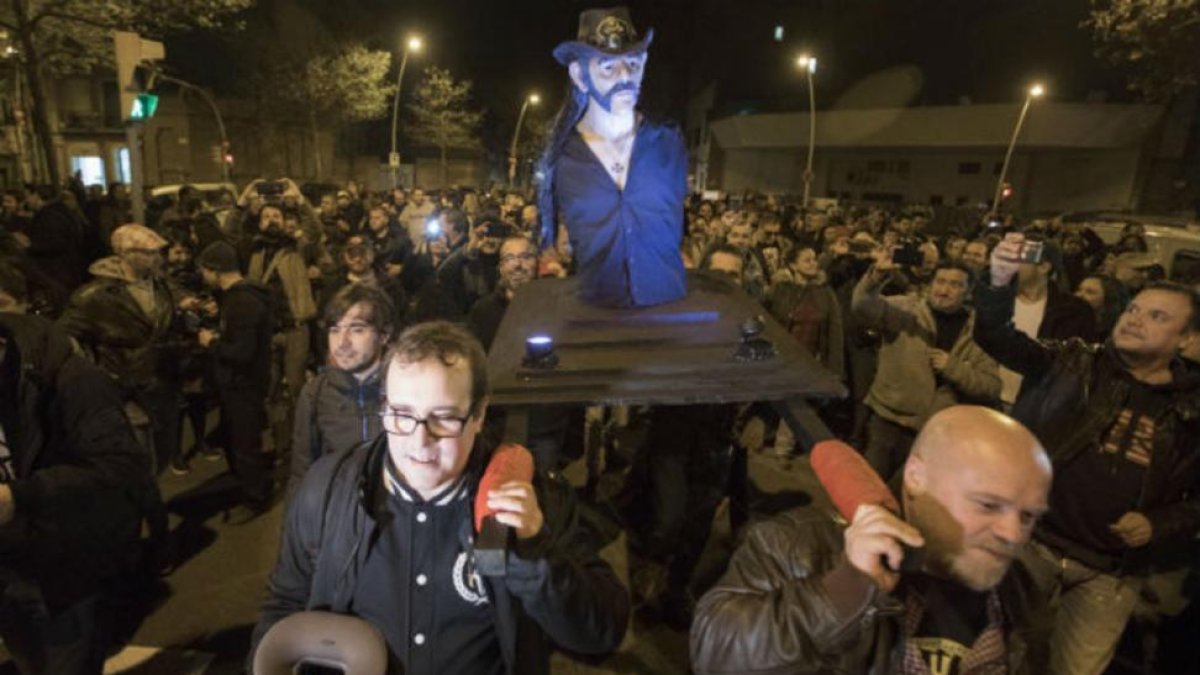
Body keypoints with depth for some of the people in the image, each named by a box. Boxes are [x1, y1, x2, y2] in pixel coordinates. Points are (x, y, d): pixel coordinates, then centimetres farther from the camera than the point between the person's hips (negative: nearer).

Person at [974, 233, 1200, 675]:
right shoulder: (1073, 364, -2)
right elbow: (998, 339, -16)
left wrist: (1159, 524, -10)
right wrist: (1000, 282, -32)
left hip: (1112, 572, 2)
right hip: (1032, 541, -1)